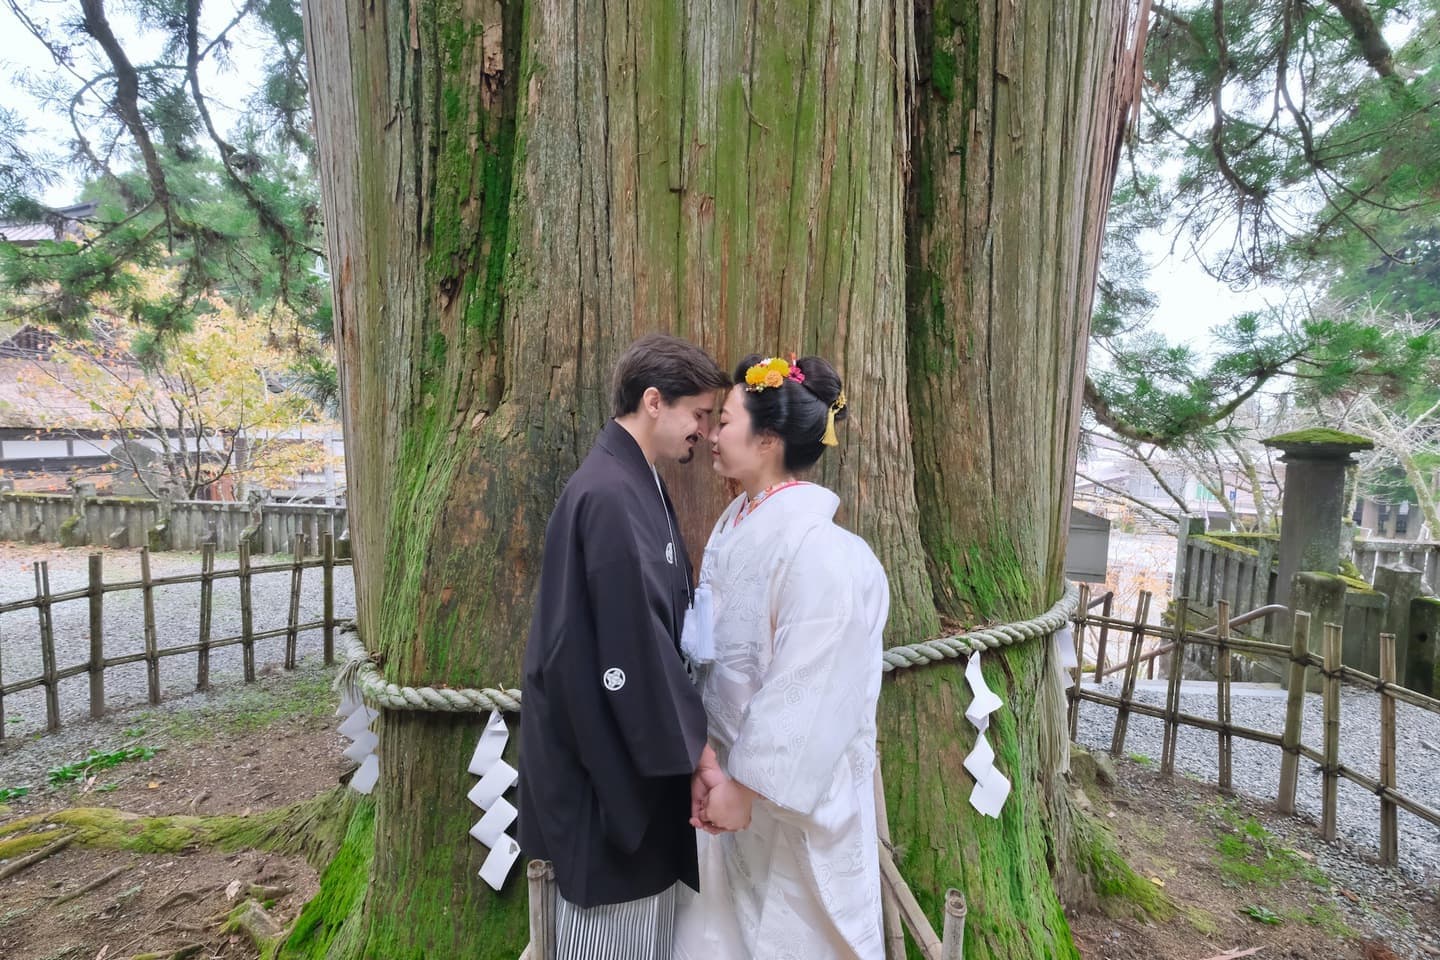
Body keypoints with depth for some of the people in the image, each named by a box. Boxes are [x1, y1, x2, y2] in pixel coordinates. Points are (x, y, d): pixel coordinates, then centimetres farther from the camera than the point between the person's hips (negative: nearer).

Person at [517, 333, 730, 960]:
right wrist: (698, 757, -17)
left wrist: (692, 740, 15)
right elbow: (636, 648, -26)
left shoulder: (636, 484, 7)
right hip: (612, 759, -9)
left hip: (635, 750, 9)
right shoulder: (609, 496, -24)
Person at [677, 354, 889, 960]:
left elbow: (807, 692, -24)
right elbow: (707, 655, 3)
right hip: (730, 770, 7)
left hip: (793, 788, -7)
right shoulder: (735, 524, -1)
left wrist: (748, 785, -16)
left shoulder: (819, 548, -25)